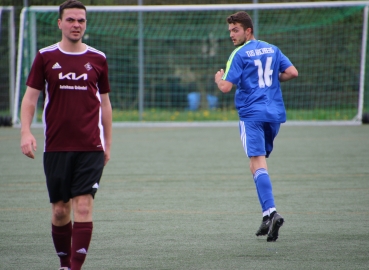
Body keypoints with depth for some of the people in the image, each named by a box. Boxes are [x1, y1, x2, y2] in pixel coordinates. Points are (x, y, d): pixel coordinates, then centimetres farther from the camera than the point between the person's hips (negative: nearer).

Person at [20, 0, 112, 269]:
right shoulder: (45, 57, 4)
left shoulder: (98, 59, 7)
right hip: (56, 148, 0)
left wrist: (107, 144, 15)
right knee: (60, 210, 5)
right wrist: (26, 132, -11)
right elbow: (30, 97, 4)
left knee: (83, 206, -12)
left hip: (90, 148, 0)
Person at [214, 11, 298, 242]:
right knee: (259, 161, 17)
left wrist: (219, 78, 12)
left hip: (252, 114, -6)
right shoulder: (272, 49, 14)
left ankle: (271, 212, -32)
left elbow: (226, 87, -10)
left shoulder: (240, 54, -4)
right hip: (275, 113, 6)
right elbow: (292, 72, 6)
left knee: (258, 164, -14)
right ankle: (268, 218, 11)